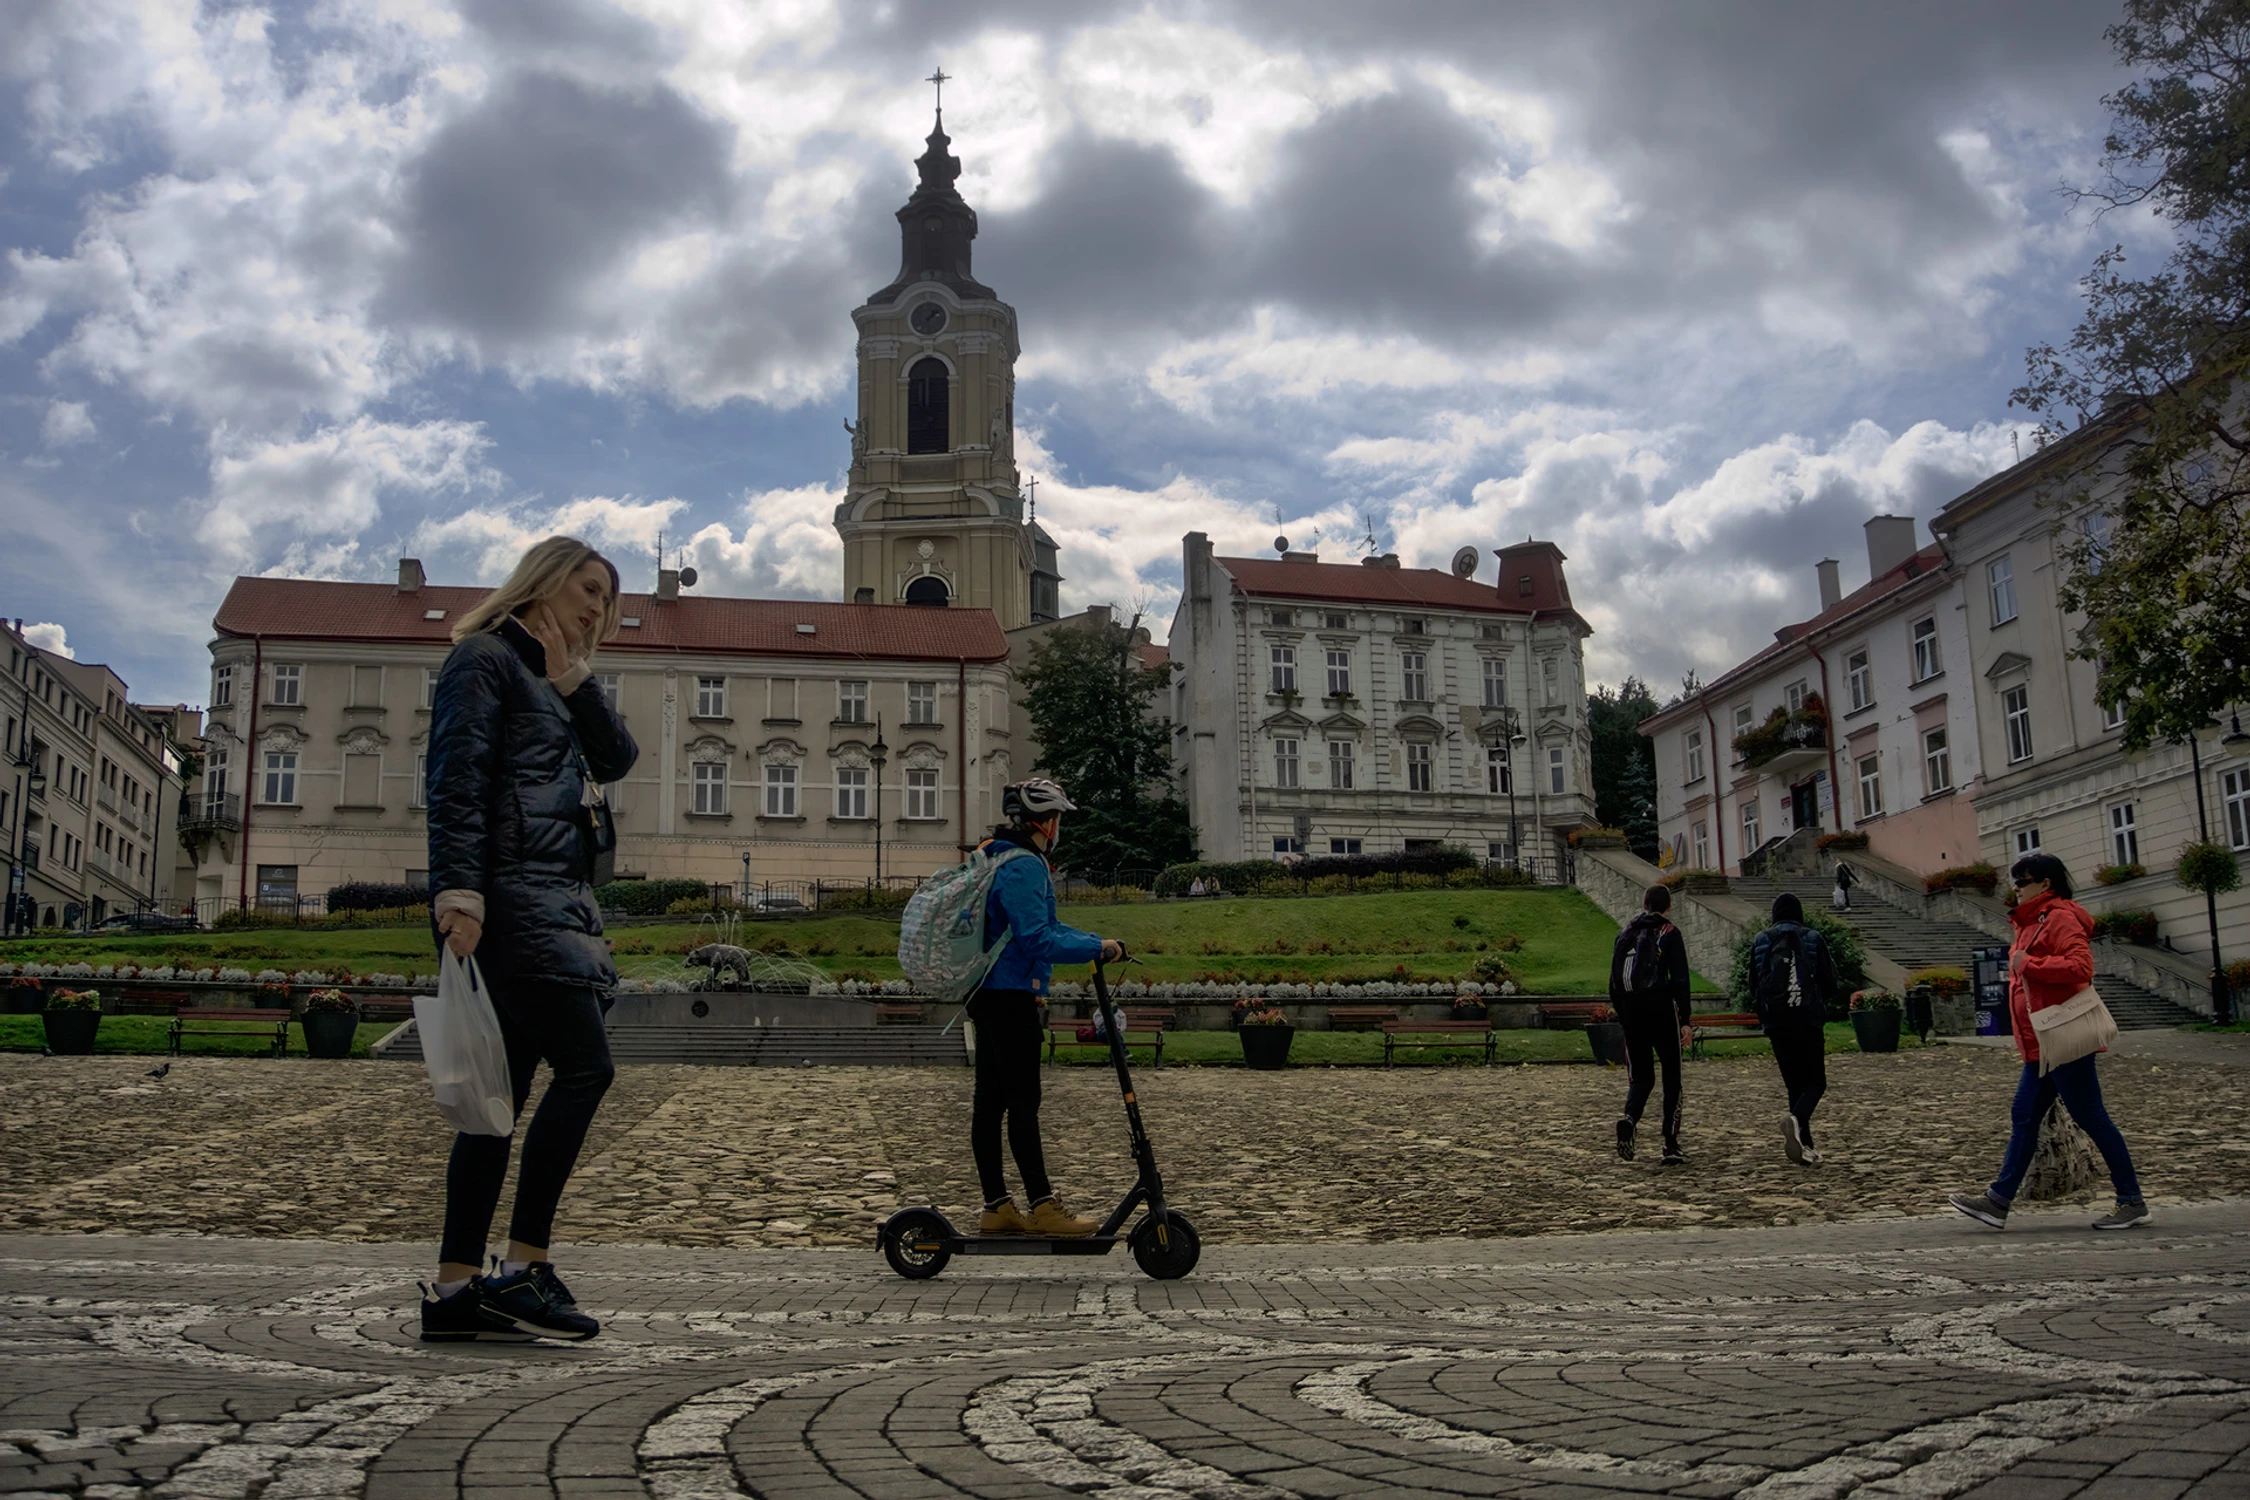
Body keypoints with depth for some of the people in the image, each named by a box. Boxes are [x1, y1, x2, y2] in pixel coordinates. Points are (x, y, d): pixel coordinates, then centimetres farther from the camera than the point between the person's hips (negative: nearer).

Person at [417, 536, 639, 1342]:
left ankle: (456, 1288, 8)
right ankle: (523, 1270, -11)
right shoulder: (485, 659, -1)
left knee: (504, 1091, 6)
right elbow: (457, 780, -13)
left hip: (555, 898, 9)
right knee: (585, 1066, -14)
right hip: (512, 895, -9)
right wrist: (458, 890, -23)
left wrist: (572, 676, 3)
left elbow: (617, 757, 13)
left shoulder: (555, 685, 26)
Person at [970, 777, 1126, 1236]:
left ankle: (996, 1207, 13)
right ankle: (1042, 1207, 0)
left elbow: (1043, 927, 23)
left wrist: (1098, 942, 16)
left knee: (991, 1100, 9)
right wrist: (1097, 948, -12)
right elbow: (1039, 940, -21)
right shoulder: (1023, 868, -16)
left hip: (989, 993, 10)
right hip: (1010, 995, -10)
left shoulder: (996, 859, 18)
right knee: (1023, 1101, -5)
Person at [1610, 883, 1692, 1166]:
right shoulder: (1669, 934, -3)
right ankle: (1671, 1146, 5)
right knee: (1672, 1079, 7)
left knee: (1640, 1076, 11)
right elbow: (1680, 980, -9)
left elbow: (1614, 981, 12)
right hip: (1663, 1012, -4)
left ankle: (1629, 1118, -20)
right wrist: (1684, 1021, -7)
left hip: (1632, 1015, 4)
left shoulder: (1626, 933, 11)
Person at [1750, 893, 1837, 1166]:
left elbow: (1753, 986, 9)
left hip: (1776, 1023, 3)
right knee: (1815, 1082, 5)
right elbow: (1829, 982, 2)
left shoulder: (1760, 941, 7)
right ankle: (1796, 1120, -25)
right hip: (1809, 1021, -2)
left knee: (1794, 1084, 10)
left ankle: (1805, 1146, 6)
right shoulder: (1813, 939, 1)